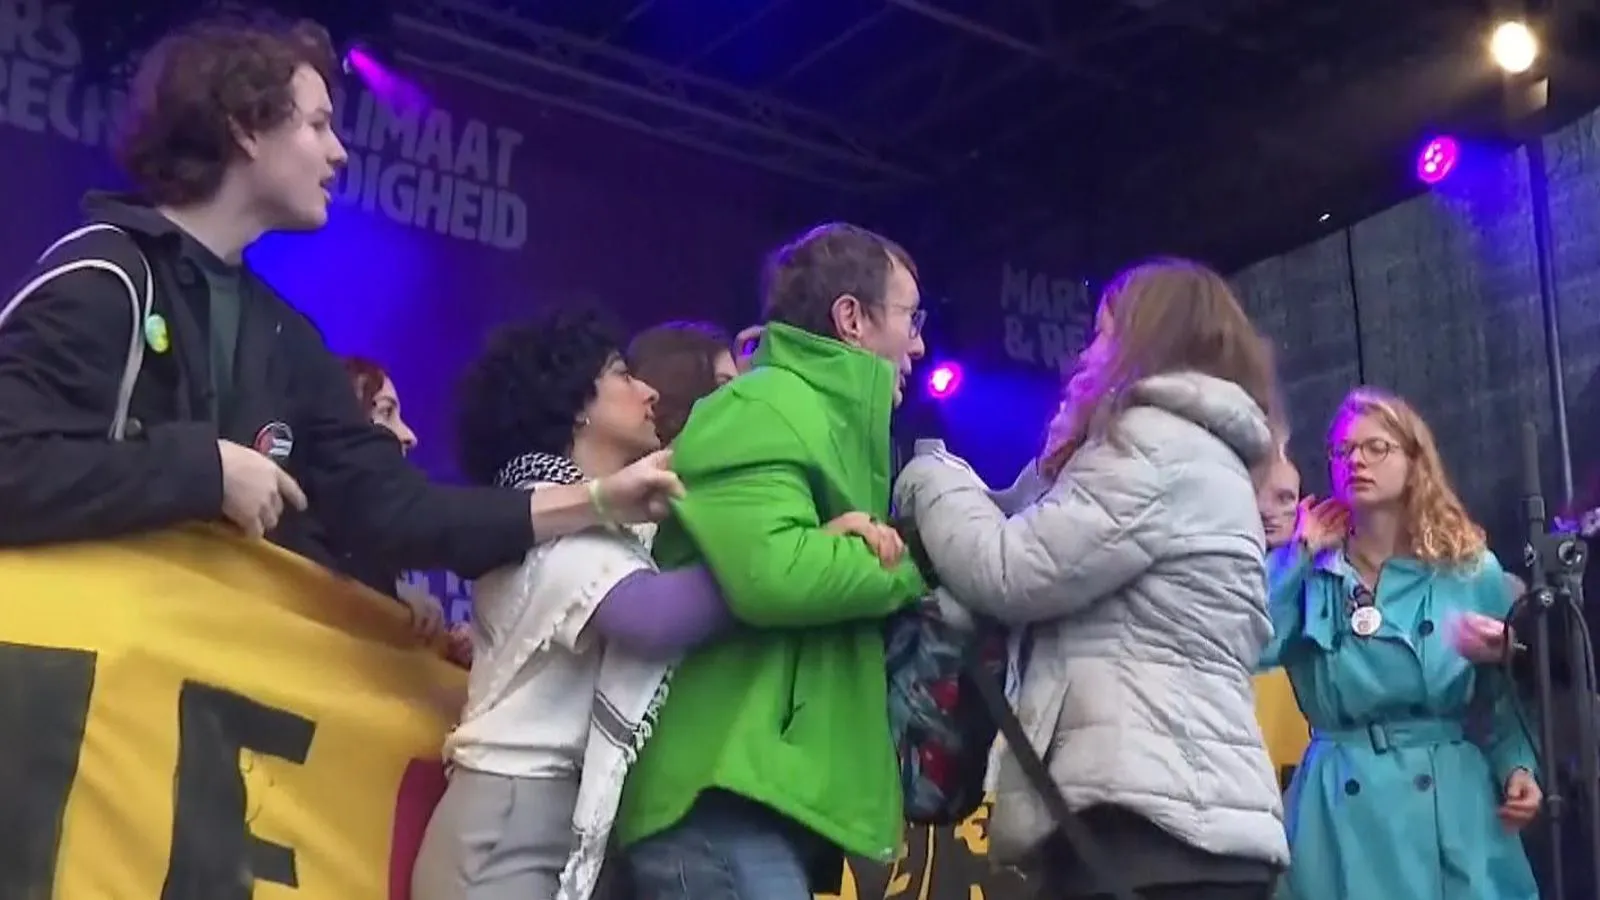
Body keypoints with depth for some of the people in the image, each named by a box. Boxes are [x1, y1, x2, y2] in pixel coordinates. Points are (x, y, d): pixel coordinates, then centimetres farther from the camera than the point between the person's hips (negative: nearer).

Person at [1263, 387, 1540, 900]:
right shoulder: (1309, 574, 6)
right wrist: (1301, 551, -4)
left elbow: (1503, 695, 9)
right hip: (1344, 807, 0)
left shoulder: (1472, 571, 6)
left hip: (1454, 797, 0)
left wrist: (1517, 768, -9)